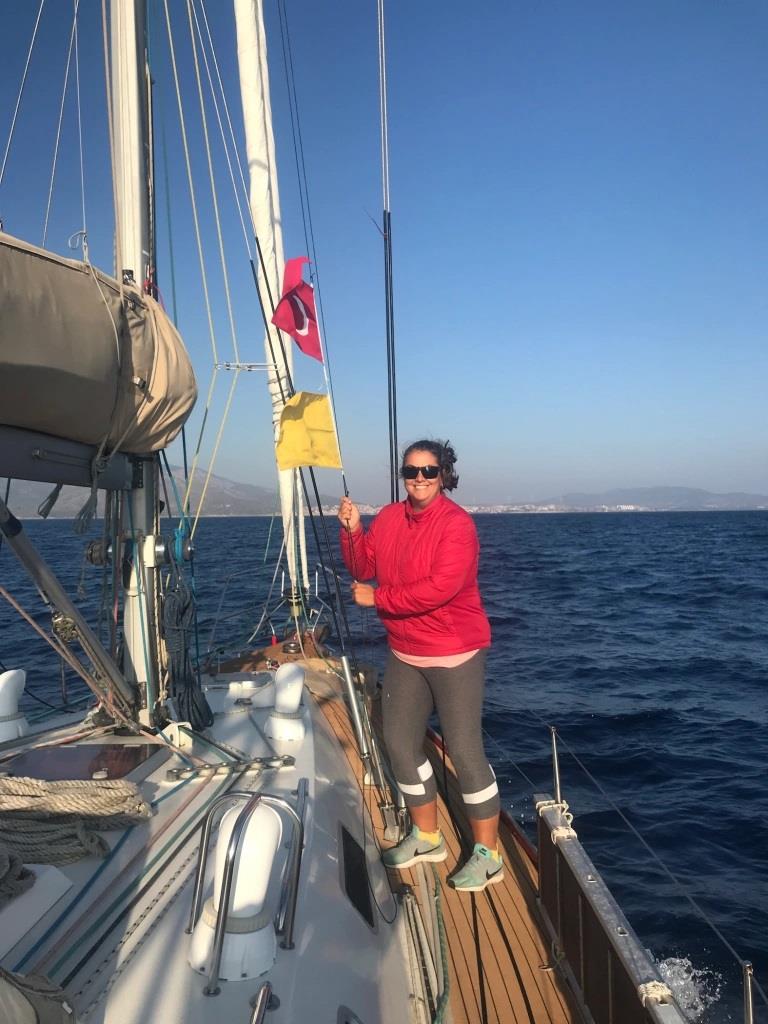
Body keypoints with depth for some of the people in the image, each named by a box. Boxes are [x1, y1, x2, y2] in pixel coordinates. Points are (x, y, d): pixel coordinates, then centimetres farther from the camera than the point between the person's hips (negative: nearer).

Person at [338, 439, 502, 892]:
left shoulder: (456, 523, -18)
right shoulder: (390, 517, 4)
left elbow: (439, 589, -28)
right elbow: (364, 569, 5)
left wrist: (377, 598, -18)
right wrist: (352, 531, -12)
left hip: (455, 655, -7)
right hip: (405, 654, 8)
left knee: (465, 750, -3)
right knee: (401, 743, 15)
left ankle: (489, 854, 15)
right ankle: (427, 837, 35)